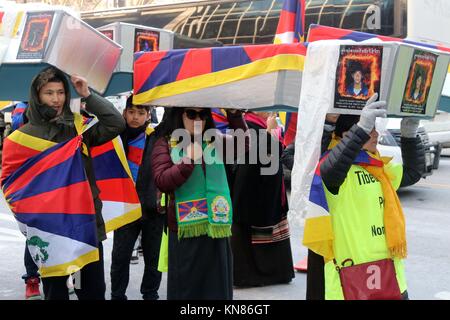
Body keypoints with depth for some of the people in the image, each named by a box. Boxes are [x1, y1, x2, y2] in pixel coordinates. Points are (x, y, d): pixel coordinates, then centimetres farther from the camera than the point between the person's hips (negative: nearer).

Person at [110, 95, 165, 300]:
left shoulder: (157, 138, -2)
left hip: (152, 208, -1)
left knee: (153, 258, 10)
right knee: (120, 256, 5)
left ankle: (150, 295, 26)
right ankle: (117, 295, 19)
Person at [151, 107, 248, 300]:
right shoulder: (166, 143, 0)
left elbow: (242, 146, 3)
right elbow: (162, 182, -10)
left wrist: (235, 116, -7)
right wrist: (189, 160, -17)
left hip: (216, 226, 4)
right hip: (186, 229, -4)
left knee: (217, 286, 12)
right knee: (186, 287, 6)